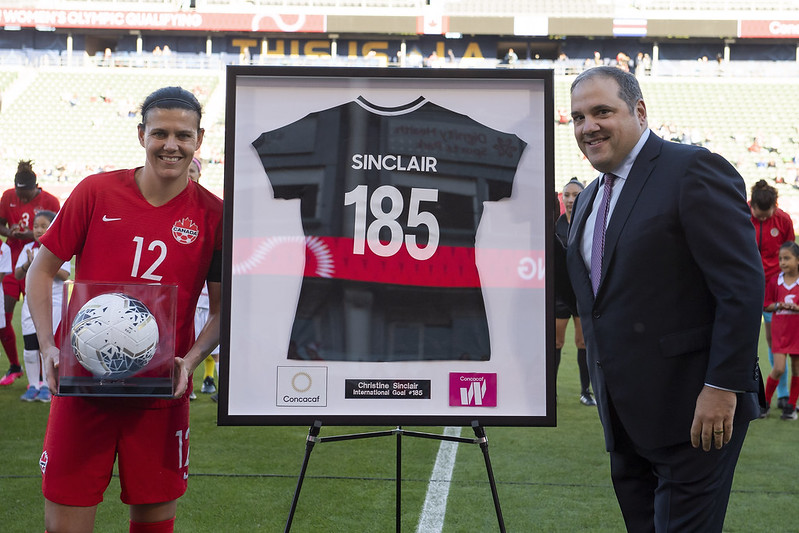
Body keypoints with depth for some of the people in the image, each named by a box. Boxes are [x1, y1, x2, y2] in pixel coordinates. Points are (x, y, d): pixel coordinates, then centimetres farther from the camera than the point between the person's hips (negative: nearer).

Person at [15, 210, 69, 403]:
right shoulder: (28, 249, 8)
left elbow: (65, 275, -13)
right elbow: (17, 274, 3)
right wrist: (28, 264, -17)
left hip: (53, 302, -3)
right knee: (30, 346, 2)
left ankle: (46, 386, 5)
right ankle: (33, 385, 13)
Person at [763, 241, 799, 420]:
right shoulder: (774, 281, 1)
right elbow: (767, 305, 6)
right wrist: (779, 305, -12)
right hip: (780, 330, 0)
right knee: (779, 368, -9)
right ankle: (766, 402, 9)